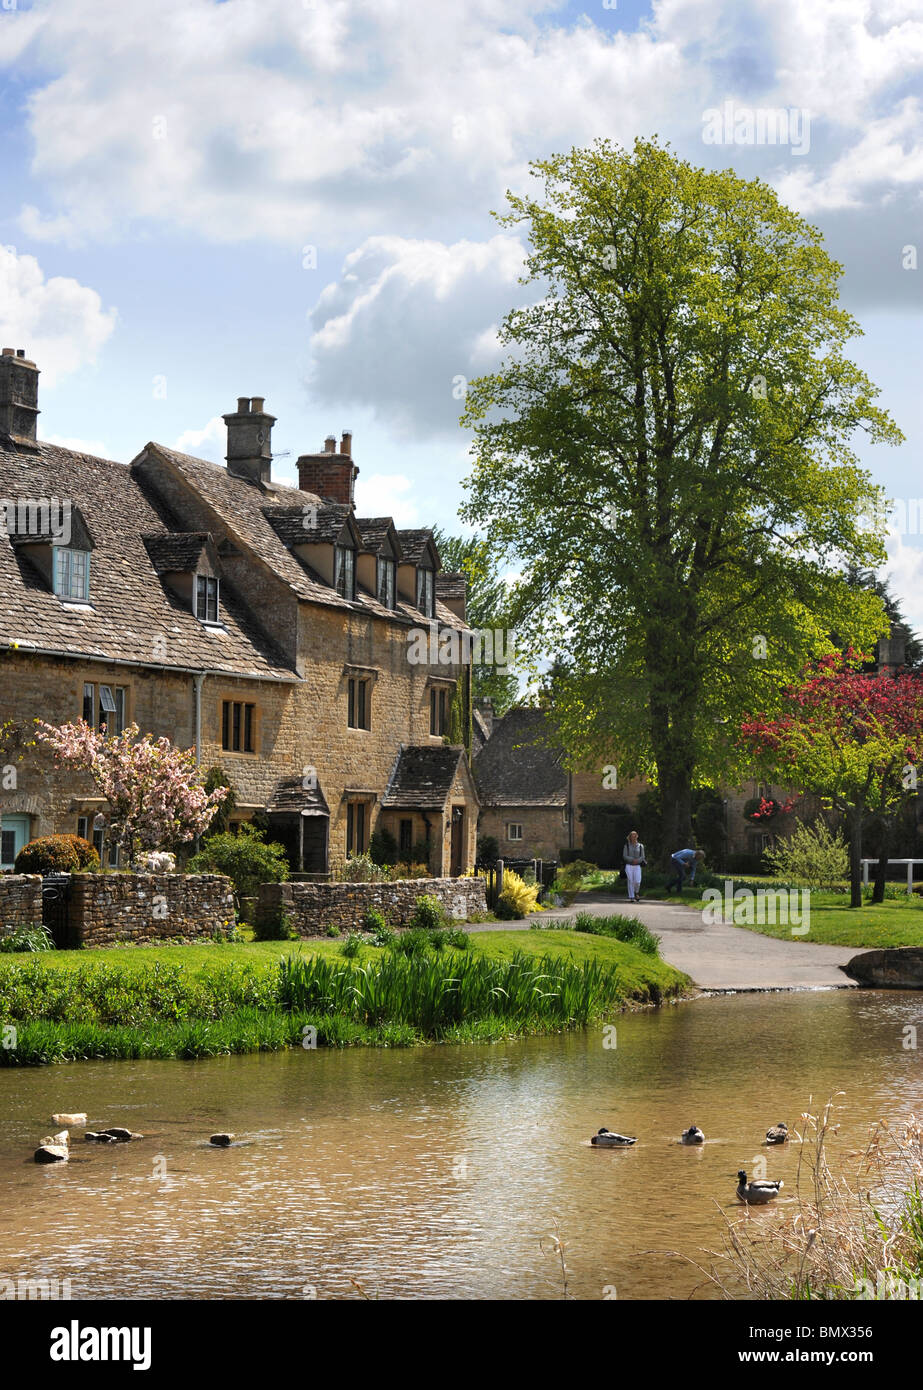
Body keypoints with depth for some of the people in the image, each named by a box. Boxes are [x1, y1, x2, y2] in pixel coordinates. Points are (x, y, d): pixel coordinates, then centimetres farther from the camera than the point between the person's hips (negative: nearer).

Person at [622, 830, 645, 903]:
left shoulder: (640, 846, 4)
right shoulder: (627, 846, 1)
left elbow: (642, 857, 1)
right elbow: (624, 856, -6)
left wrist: (637, 860, -19)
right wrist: (632, 860, -20)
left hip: (637, 867, 1)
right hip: (629, 866, -1)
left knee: (637, 882, -11)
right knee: (630, 882, -7)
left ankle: (636, 893, 20)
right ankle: (631, 897, -1)